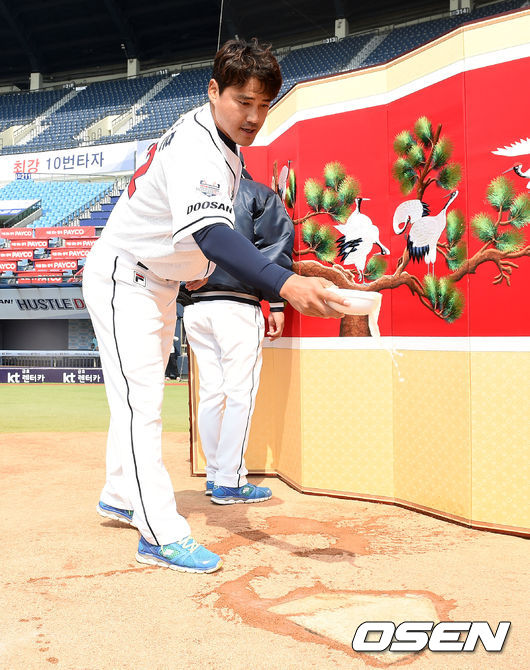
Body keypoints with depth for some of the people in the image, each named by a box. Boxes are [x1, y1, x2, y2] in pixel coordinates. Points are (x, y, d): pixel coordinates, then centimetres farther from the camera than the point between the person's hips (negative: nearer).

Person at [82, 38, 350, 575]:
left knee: (137, 396, 17)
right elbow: (211, 234, -49)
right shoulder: (195, 150, -31)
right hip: (125, 282, -10)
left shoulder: (218, 137, 0)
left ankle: (119, 496, 32)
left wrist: (195, 265, 20)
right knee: (140, 400, -13)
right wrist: (285, 284, -62)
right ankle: (161, 534, -11)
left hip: (161, 282, 10)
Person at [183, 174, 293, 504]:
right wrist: (277, 304, -3)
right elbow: (276, 246, -2)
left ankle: (214, 474, 18)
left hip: (194, 307, 5)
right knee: (241, 393, -3)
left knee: (210, 391, 10)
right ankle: (229, 482, -3)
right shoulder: (259, 194, 6)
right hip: (236, 305, -5)